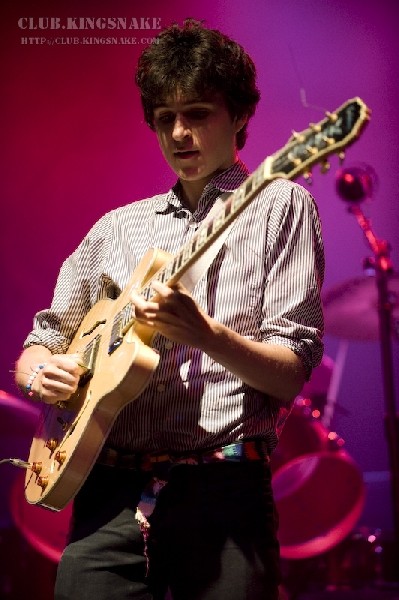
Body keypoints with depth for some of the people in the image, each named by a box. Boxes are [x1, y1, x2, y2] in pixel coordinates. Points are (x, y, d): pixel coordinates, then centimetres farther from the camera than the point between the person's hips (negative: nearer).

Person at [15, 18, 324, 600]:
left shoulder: (279, 206, 5)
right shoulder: (118, 228, 18)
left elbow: (291, 372, -3)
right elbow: (38, 348, 22)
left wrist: (205, 335, -21)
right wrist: (42, 371, -1)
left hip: (221, 487, -3)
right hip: (111, 486, 4)